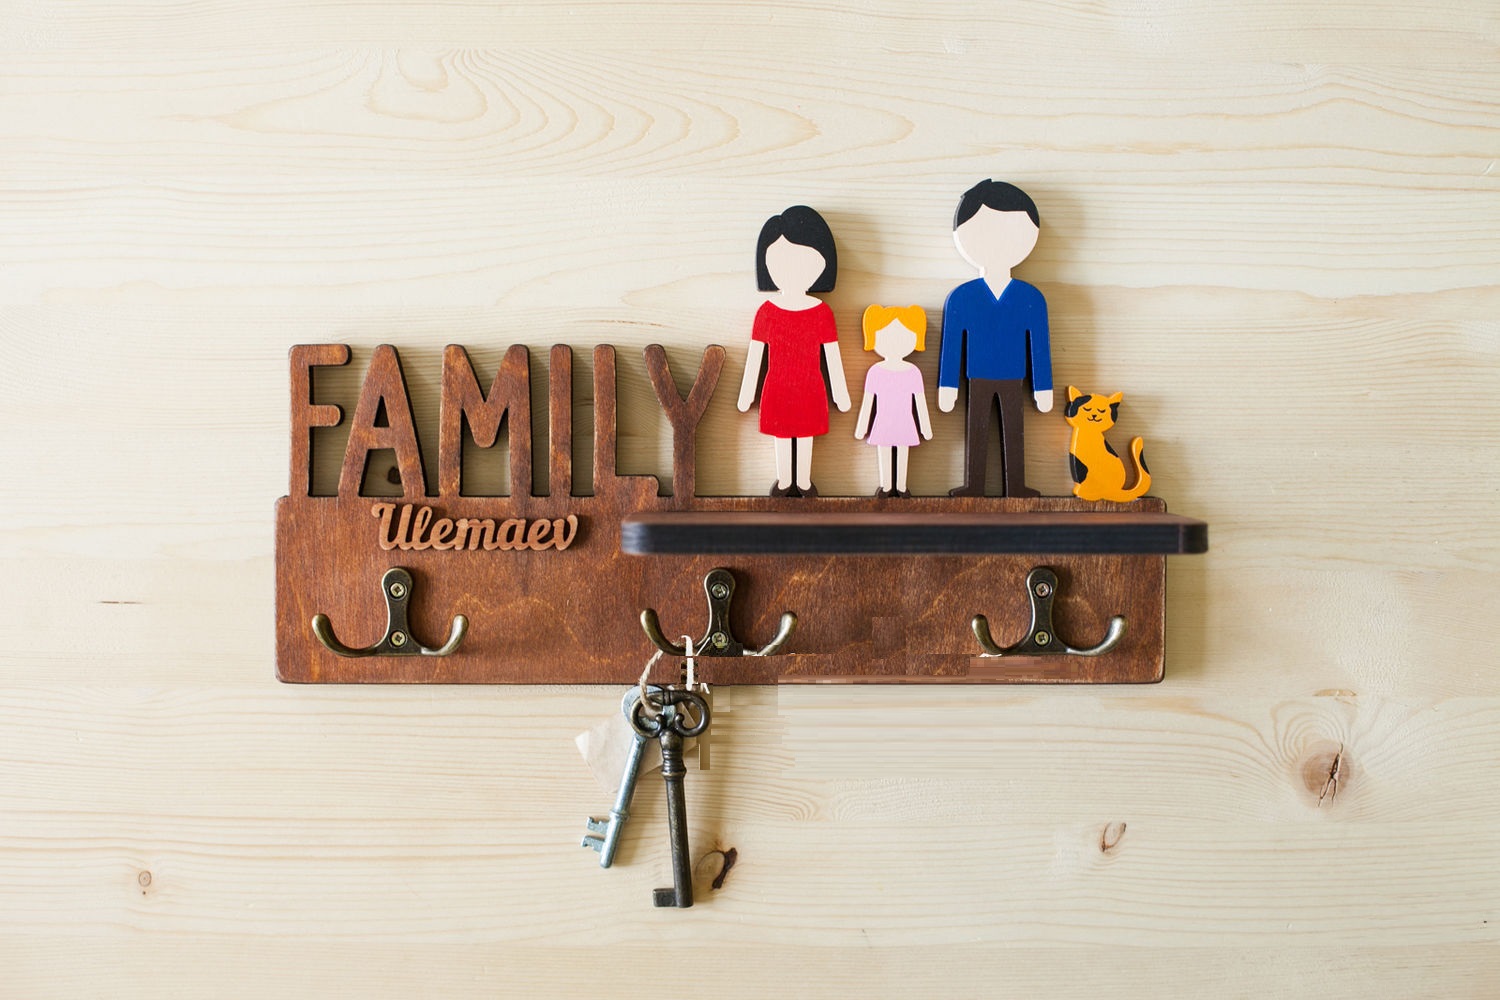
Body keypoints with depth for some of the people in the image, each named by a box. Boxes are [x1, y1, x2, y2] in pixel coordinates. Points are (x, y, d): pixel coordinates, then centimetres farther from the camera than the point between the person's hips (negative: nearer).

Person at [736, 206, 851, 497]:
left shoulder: (821, 312, -9)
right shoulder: (766, 312, -9)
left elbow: (832, 355, -2)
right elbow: (754, 354, -2)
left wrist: (840, 392, 2)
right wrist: (747, 391, 2)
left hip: (810, 393, 0)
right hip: (777, 393, 0)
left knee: (806, 437, 12)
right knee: (781, 437, 13)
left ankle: (804, 483, 28)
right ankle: (784, 482, 30)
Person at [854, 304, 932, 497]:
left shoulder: (913, 372, -8)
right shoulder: (875, 371, -9)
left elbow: (920, 401, -1)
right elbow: (867, 401, -3)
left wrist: (926, 427, 2)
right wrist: (861, 427, 0)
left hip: (905, 425, 0)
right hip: (882, 425, 0)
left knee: (903, 454, 9)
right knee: (883, 454, 9)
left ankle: (901, 486, 22)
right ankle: (886, 486, 24)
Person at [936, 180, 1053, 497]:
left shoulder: (1031, 298, -3)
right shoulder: (961, 298, -4)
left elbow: (1040, 346, 1)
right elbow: (951, 345, -1)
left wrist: (1043, 389, 1)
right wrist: (947, 388, -2)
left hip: (1013, 380, 0)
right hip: (978, 379, 0)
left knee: (1014, 430, 5)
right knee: (977, 430, 6)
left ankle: (1016, 486, 13)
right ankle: (974, 486, 14)